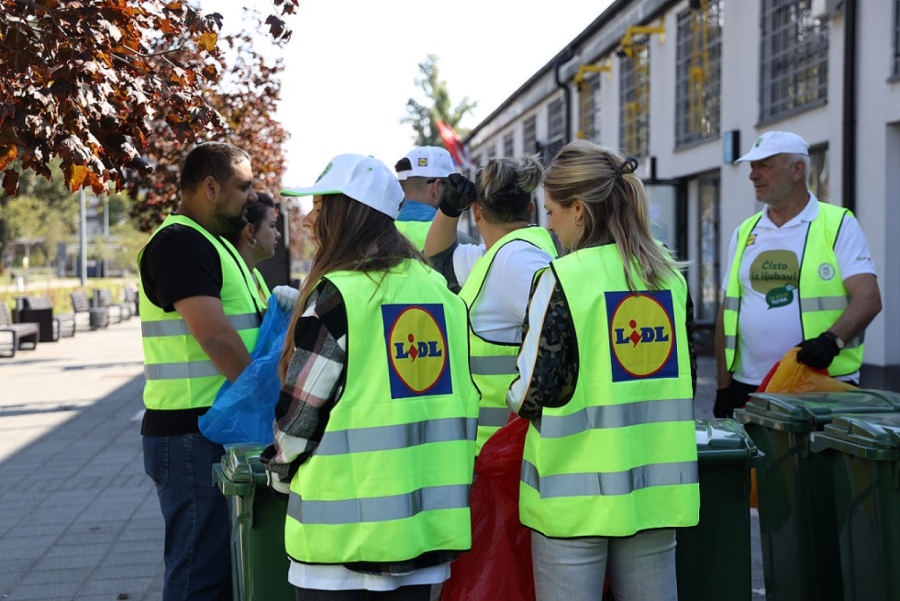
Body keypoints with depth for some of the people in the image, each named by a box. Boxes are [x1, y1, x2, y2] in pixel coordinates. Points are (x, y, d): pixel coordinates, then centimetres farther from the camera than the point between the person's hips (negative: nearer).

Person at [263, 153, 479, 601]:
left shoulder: (336, 295, -13)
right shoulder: (440, 289, 7)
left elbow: (300, 409, -8)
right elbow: (465, 393, 13)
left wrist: (281, 472, 10)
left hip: (345, 521, -6)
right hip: (428, 511, 6)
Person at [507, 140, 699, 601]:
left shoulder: (561, 280, -13)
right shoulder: (670, 276, 6)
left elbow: (532, 394, -13)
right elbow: (679, 382, 13)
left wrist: (513, 400, 8)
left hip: (578, 490, -5)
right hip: (657, 486, 6)